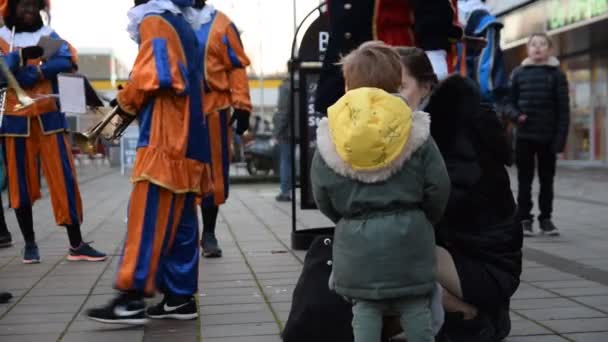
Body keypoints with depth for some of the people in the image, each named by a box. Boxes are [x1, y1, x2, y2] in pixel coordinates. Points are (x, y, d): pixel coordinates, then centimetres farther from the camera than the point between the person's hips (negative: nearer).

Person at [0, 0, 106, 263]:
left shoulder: (49, 36, 9)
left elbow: (67, 61, -9)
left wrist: (34, 71, -17)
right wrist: (21, 54, -25)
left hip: (48, 119, 1)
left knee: (64, 179, -2)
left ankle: (76, 245, 2)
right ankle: (30, 244, 17)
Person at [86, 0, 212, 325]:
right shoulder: (182, 26, 24)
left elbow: (150, 76, -17)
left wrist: (125, 102, 1)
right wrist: (135, 105, 12)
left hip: (164, 139, -9)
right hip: (186, 139, 9)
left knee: (147, 218, -12)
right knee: (180, 220, 8)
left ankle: (131, 299, -13)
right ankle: (180, 296, 10)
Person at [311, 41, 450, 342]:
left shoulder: (329, 135, -3)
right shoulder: (414, 128, -5)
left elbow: (321, 196, 2)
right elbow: (438, 187, -3)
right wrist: (424, 220, 15)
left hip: (355, 238, 0)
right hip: (407, 234, 0)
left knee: (365, 308, 8)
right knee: (415, 307, 10)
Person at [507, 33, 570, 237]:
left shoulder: (557, 74, 1)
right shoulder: (519, 73, 6)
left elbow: (563, 109, -2)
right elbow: (510, 101, 9)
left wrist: (561, 138, -10)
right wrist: (516, 115, -13)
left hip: (548, 136, -1)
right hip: (524, 136, 1)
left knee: (547, 180, 10)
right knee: (524, 180, 5)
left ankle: (546, 218, 20)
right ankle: (524, 219, 12)